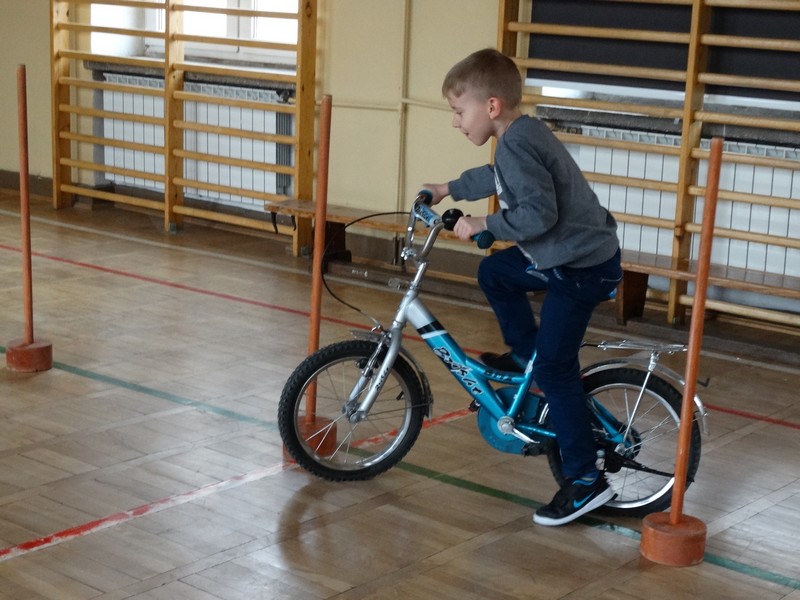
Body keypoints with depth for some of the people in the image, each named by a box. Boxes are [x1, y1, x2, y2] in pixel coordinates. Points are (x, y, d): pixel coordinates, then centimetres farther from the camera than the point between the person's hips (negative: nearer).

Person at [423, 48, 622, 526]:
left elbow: (538, 214, -31)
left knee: (555, 369, -6)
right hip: (569, 253, 10)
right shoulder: (523, 134, 9)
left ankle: (587, 481, 1)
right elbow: (497, 177, 30)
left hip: (581, 265, -10)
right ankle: (525, 353, 35)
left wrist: (483, 225, -21)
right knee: (495, 273, 25)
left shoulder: (517, 145, -23)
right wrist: (449, 189, 39)